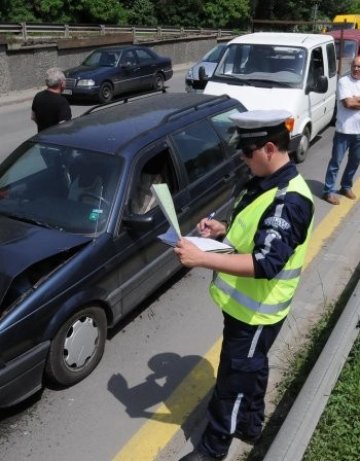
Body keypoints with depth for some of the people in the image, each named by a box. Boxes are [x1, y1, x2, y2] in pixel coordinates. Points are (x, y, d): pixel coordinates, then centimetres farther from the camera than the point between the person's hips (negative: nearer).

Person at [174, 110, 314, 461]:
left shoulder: (289, 201, -28)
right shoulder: (266, 183, 3)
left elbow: (266, 263, -35)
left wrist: (201, 258, -39)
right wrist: (223, 230, -3)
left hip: (256, 311, -9)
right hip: (244, 303, 9)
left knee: (233, 379, 8)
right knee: (250, 368, 26)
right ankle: (250, 424, 48)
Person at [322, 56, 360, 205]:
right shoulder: (344, 81, -8)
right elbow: (347, 103, -19)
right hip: (344, 130, -6)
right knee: (335, 162, -1)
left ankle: (346, 186, 32)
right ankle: (328, 191, 6)